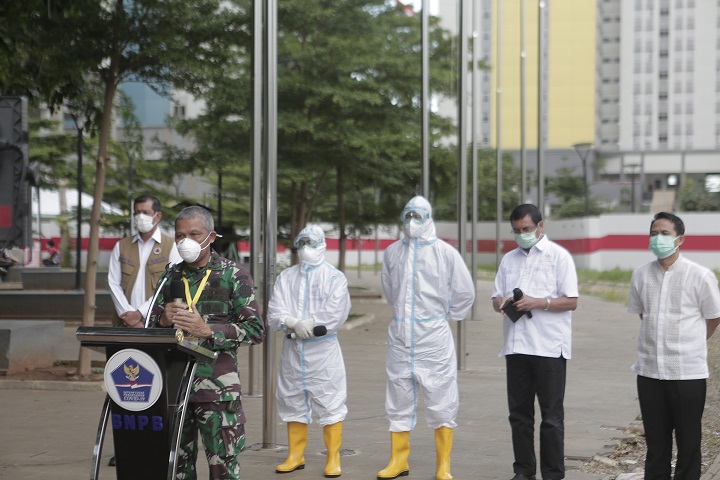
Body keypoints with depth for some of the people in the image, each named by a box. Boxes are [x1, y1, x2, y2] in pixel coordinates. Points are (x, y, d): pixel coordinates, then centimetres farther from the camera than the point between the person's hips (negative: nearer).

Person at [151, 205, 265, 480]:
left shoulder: (234, 276, -1)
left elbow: (255, 331, -7)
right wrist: (164, 319, -5)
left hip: (217, 387, -5)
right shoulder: (170, 278, 14)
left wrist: (207, 330, -17)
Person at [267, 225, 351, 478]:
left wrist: (308, 326, -13)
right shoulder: (286, 277, 12)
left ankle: (333, 458, 2)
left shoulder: (335, 278, 1)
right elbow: (274, 312, 1)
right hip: (292, 349, 4)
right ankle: (296, 455, 20)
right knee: (292, 400, 10)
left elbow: (336, 315, -10)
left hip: (324, 349, -4)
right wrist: (294, 323, -17)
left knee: (329, 402, -4)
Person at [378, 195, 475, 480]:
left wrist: (445, 316, 9)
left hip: (434, 337, -3)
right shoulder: (392, 252, 5)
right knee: (398, 402, 9)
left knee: (440, 404, -1)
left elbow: (464, 293, 4)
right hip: (400, 336, 3)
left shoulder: (445, 253, -4)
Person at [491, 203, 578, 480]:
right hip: (516, 345, 5)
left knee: (551, 416, 0)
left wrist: (538, 303, -19)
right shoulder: (509, 259, 15)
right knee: (519, 413, 9)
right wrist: (503, 303, -9)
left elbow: (571, 302, -6)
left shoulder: (559, 256, -1)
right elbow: (496, 298, 15)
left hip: (549, 346, -5)